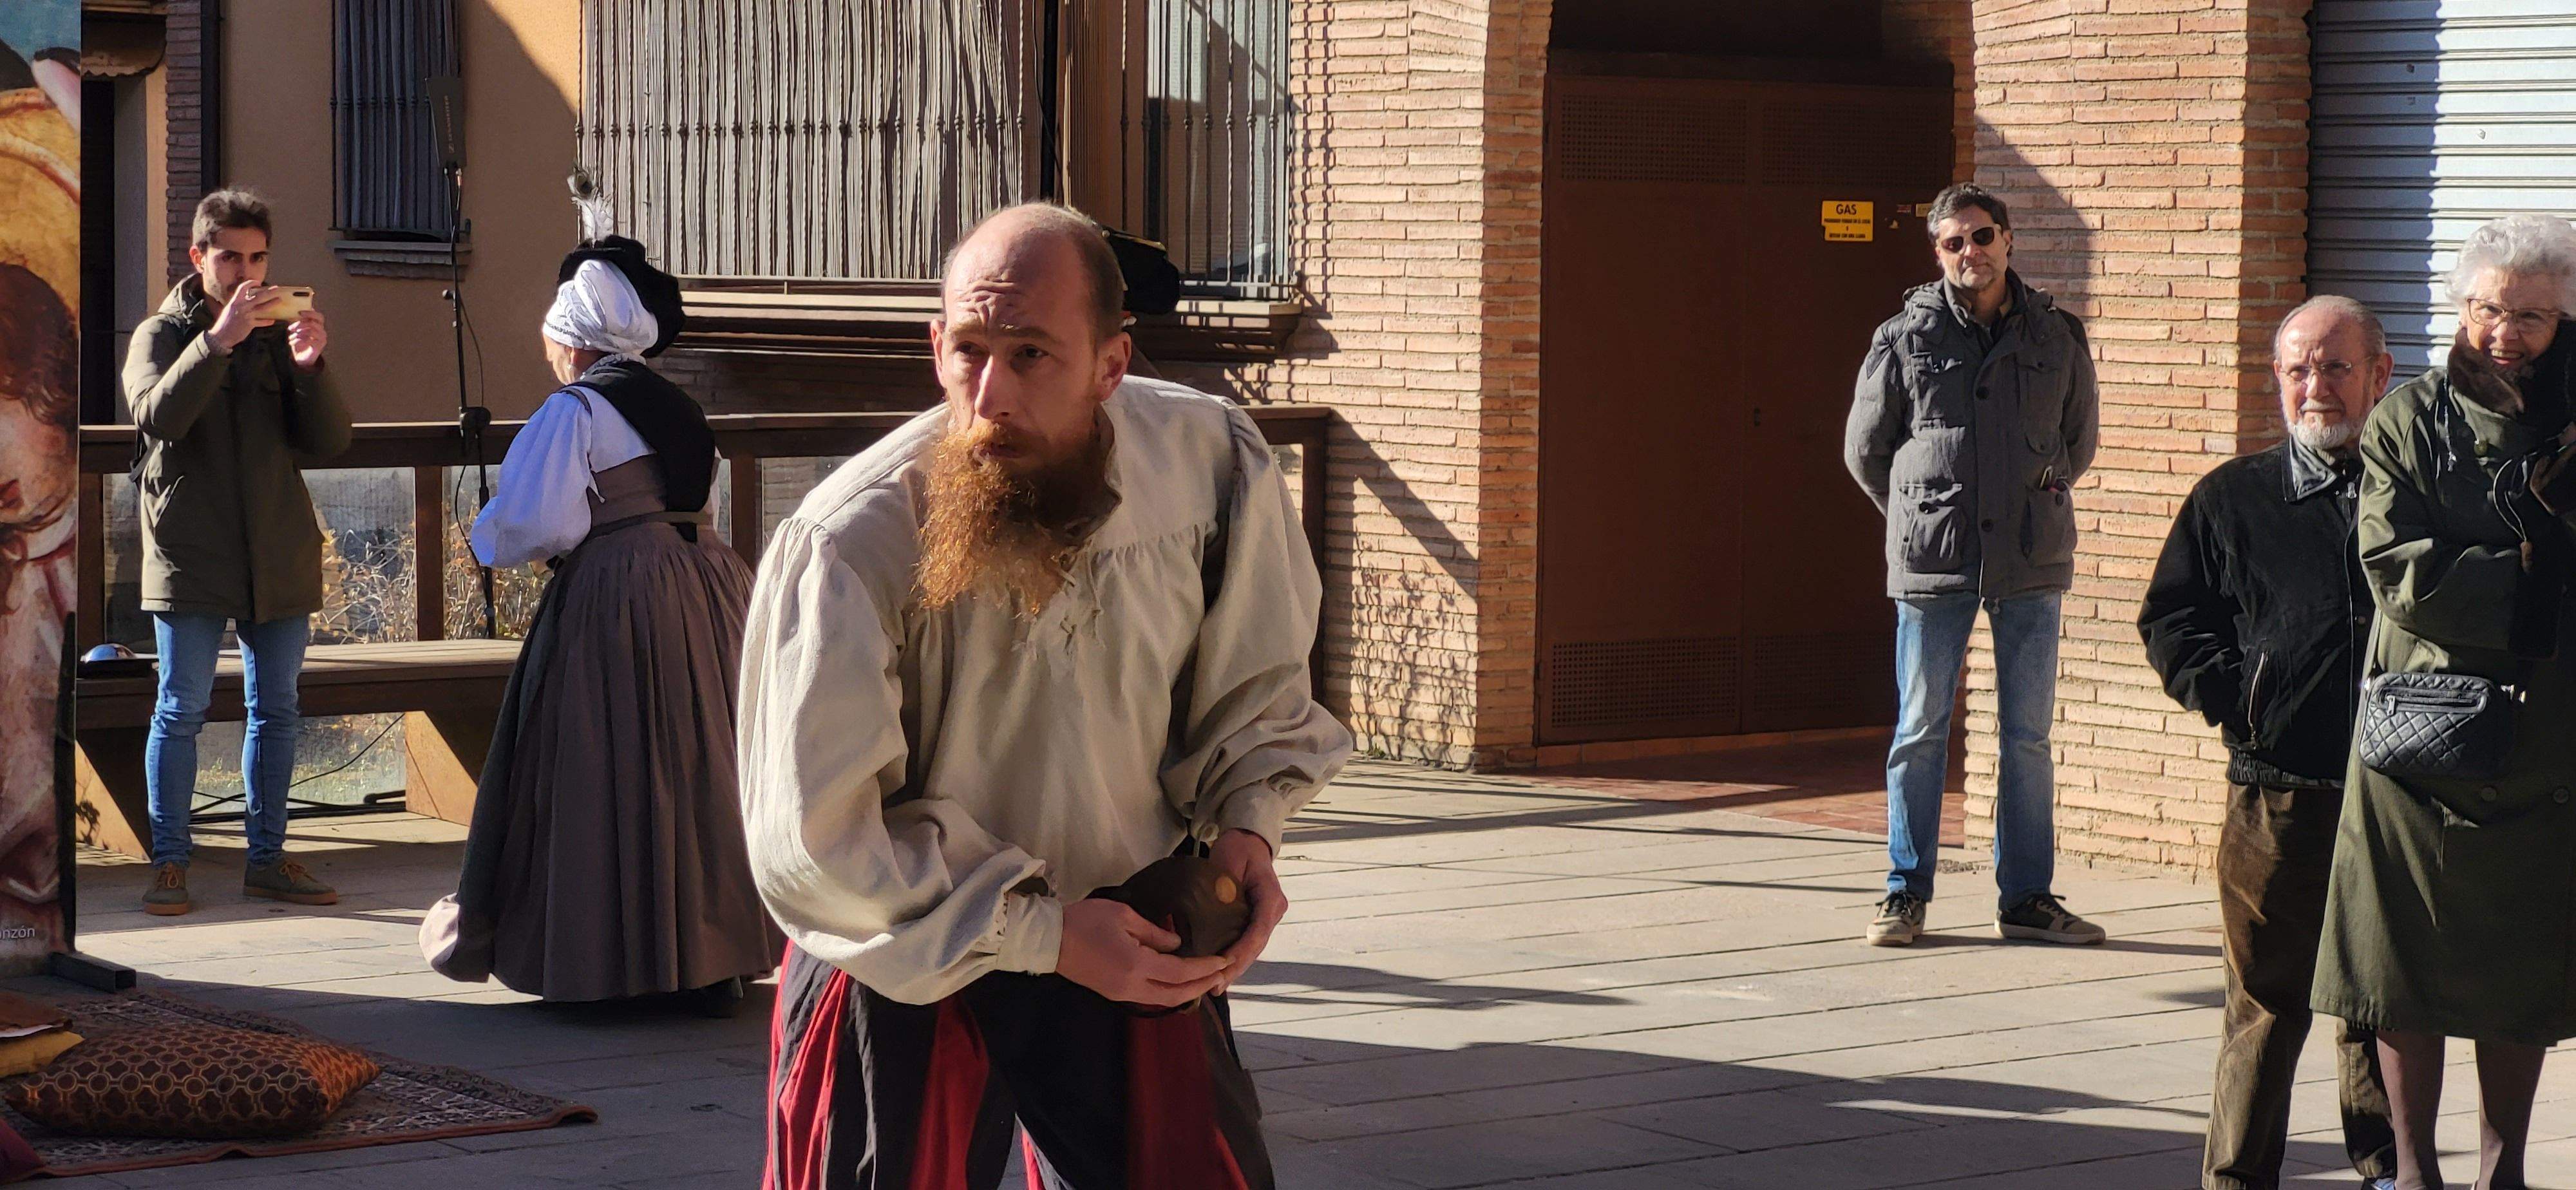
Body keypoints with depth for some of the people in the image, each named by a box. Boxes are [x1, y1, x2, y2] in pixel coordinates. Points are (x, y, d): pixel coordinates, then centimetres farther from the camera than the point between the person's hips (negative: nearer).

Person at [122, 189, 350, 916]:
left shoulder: (281, 337, 12)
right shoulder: (164, 334, 3)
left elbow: (329, 441, 2)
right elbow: (157, 415, -18)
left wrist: (309, 369, -16)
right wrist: (218, 341, -28)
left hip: (279, 557, 4)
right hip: (190, 556, -4)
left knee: (275, 711, 8)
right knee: (182, 710, -4)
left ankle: (268, 858, 16)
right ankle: (170, 864, 2)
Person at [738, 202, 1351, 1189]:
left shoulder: (1213, 463, -14)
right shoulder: (848, 543, -25)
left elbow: (1255, 685, 6)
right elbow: (812, 841, -22)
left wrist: (1246, 822, -12)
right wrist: (1046, 938, -22)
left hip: (1132, 937, 3)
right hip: (901, 957, -3)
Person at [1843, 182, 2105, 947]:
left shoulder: (2058, 339, 5)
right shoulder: (1905, 339, 0)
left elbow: (2078, 446, 19)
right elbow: (1864, 451, 10)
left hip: (2031, 566, 2)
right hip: (1931, 566, -2)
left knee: (2028, 735, 6)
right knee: (1921, 732, 3)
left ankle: (2027, 897, 13)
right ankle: (1906, 893, 11)